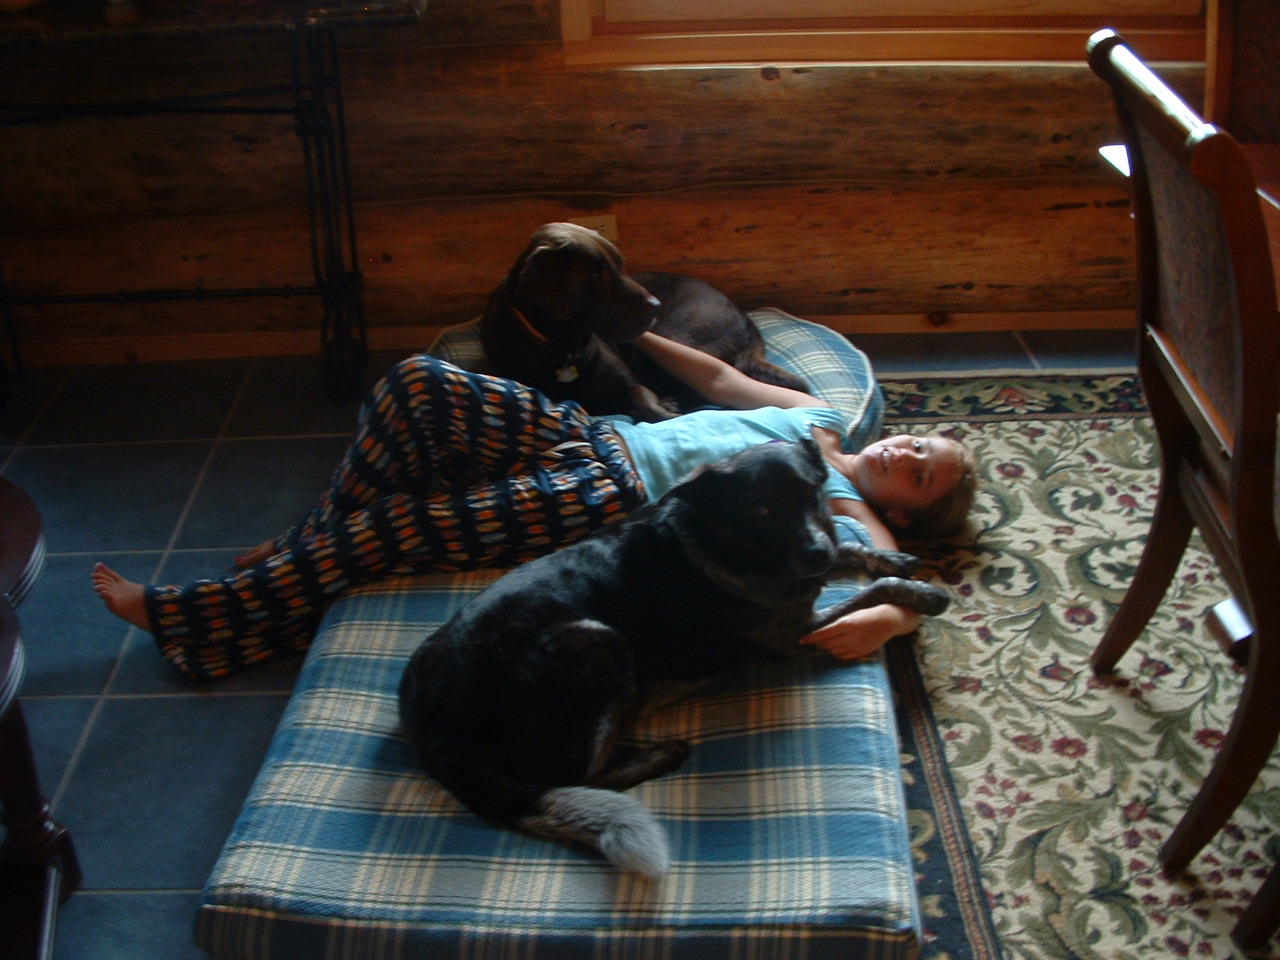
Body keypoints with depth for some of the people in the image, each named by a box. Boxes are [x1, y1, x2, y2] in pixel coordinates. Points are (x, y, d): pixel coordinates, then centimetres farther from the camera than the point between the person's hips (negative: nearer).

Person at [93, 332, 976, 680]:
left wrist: (873, 625, -35)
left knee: (393, 529, -16)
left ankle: (185, 617, -3)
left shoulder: (846, 510, -1)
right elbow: (720, 378, 29)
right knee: (418, 382, -14)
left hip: (616, 502, -7)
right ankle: (311, 547, 5)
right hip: (592, 437, 7)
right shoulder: (817, 416, 19)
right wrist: (633, 331, 29)